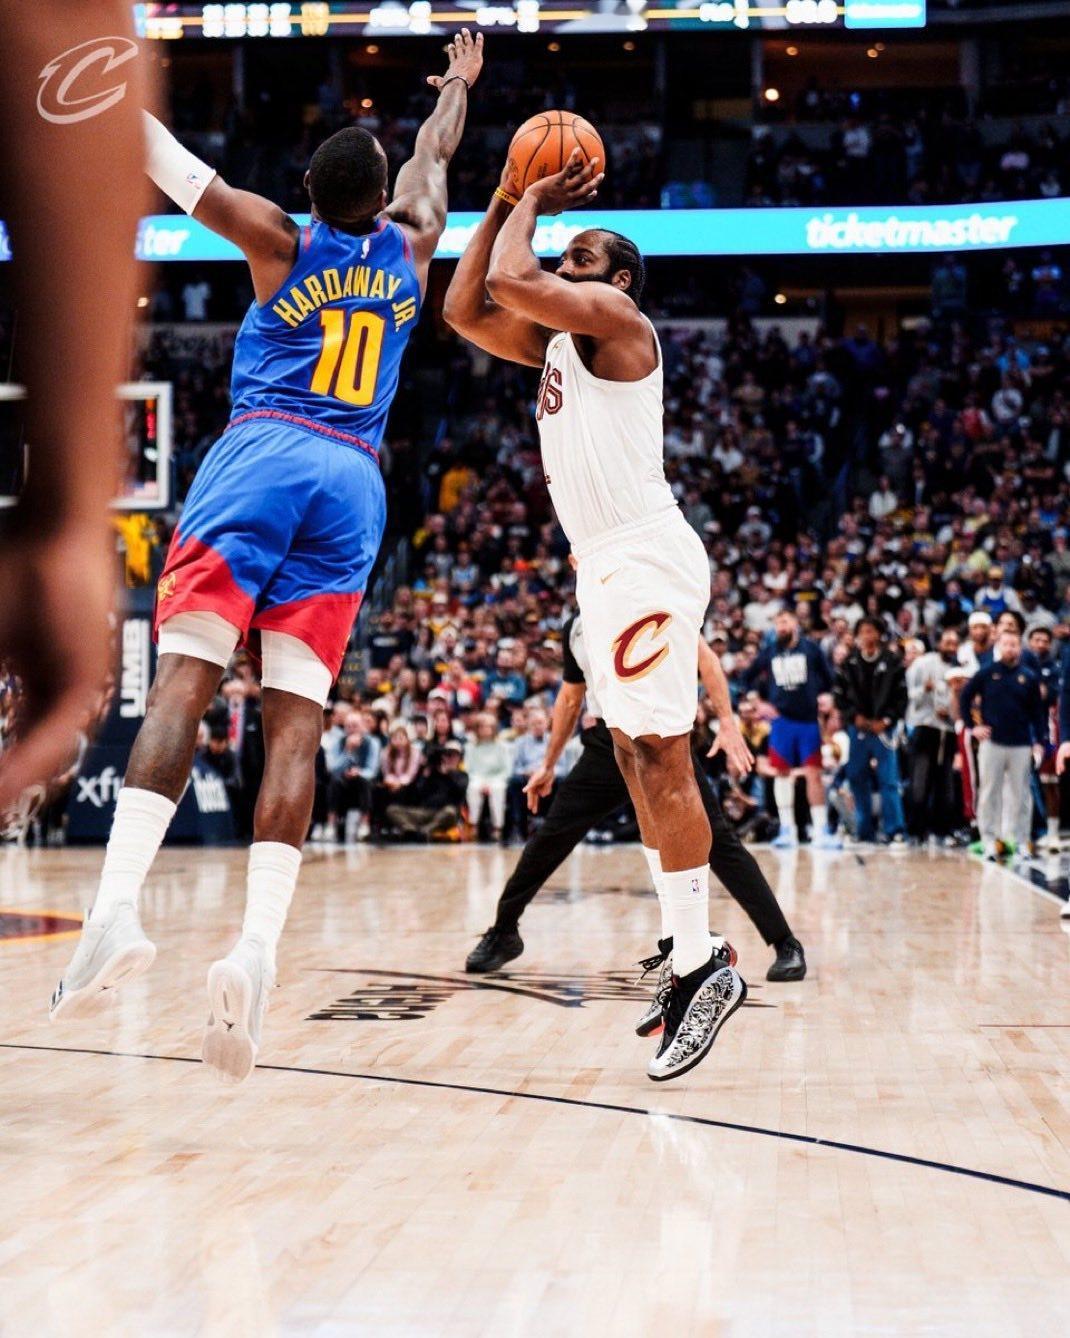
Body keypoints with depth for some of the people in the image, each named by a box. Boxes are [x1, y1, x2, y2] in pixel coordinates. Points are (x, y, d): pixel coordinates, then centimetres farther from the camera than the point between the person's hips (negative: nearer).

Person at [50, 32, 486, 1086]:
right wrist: (458, 83, 56)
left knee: (185, 677, -13)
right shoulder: (409, 249, 18)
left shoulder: (281, 244, 10)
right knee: (295, 719, -5)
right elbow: (432, 158, 38)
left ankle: (118, 908, -32)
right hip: (354, 484, 3)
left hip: (259, 458, -2)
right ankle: (256, 947, -20)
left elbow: (165, 162, 11)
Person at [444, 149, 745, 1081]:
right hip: (606, 568, 10)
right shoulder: (557, 340, 20)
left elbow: (510, 278, -21)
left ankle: (702, 969, -11)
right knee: (638, 760, 9)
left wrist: (532, 204, -2)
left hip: (647, 561, -10)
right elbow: (466, 310, 20)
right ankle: (692, 954, 14)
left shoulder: (613, 316, -6)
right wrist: (506, 202, 16)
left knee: (661, 758, -12)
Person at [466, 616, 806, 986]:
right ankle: (502, 934, 22)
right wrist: (548, 765, 24)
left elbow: (703, 657, -12)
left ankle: (786, 945, -3)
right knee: (550, 839, 4)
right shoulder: (576, 626, 13)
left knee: (716, 838, -9)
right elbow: (570, 698, 24)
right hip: (606, 744, 5)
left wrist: (727, 722, -23)